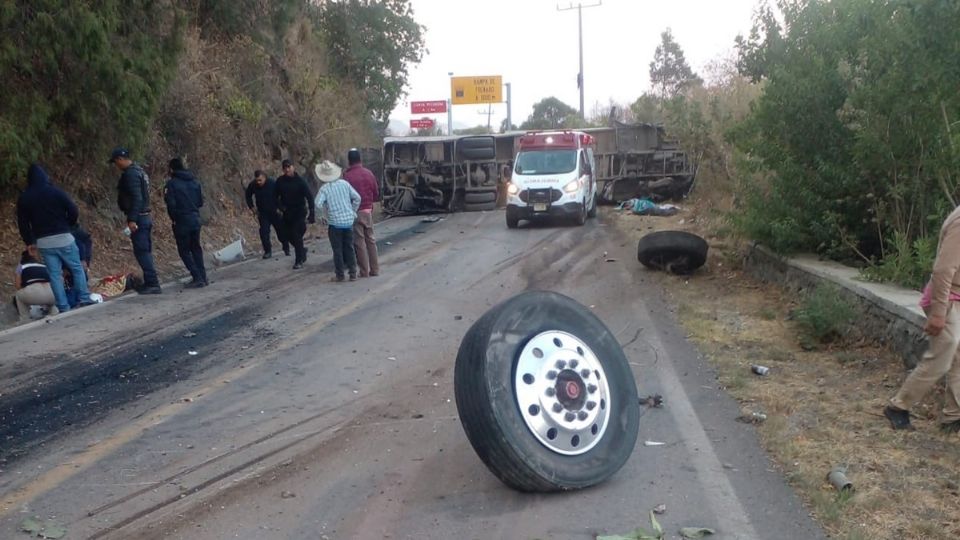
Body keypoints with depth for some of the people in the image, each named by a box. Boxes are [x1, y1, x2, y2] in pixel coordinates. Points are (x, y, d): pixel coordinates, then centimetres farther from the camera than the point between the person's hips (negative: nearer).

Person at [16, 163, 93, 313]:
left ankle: (63, 307, 5)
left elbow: (22, 223, 8)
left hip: (43, 243, 3)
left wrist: (29, 242, 18)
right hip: (63, 238, -3)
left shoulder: (24, 198, 5)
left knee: (54, 275, 6)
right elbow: (73, 212, -6)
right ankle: (85, 299, 6)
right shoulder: (55, 191, -6)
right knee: (77, 269, 10)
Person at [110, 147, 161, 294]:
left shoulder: (131, 174, -14)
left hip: (138, 218, -10)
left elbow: (136, 198, -23)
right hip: (145, 216, 10)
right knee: (145, 251, 13)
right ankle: (150, 282, 17)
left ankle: (153, 284, -9)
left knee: (142, 252, -8)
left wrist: (132, 219, -26)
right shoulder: (138, 170, 16)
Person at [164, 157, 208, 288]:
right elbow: (201, 201, 7)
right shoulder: (195, 182, 7)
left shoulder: (171, 183, -10)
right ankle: (202, 277, 16)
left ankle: (197, 278, -5)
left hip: (181, 222, -5)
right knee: (196, 248, 17)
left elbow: (171, 204, -14)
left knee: (184, 251, 3)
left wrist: (173, 218, 1)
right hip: (195, 219, 5)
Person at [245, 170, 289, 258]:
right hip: (263, 213, 2)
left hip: (275, 212, -2)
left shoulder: (273, 184, -20)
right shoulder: (252, 186, -11)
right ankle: (267, 251, 1)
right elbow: (248, 196, 9)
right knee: (264, 232, -8)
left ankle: (286, 249, 24)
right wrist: (252, 208, 4)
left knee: (281, 231, 6)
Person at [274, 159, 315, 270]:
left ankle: (299, 261, -2)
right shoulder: (280, 181, 1)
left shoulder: (300, 181, -10)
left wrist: (312, 214, -17)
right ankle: (302, 251, 35)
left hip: (299, 212, -5)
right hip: (287, 213, 5)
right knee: (288, 235, 9)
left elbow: (309, 197, -11)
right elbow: (275, 196, 12)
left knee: (297, 235, -11)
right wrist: (280, 206, -6)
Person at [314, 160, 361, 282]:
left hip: (335, 223, -3)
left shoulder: (324, 188, -9)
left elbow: (318, 204, -21)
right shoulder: (344, 183, 2)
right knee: (349, 248, 11)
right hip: (349, 221, 4)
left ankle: (340, 275, 10)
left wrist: (326, 214, -4)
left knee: (338, 250, 5)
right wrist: (353, 212, 12)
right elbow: (357, 198, 2)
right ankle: (353, 274, 13)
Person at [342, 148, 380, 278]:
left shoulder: (347, 176, -13)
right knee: (371, 239, 12)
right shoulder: (368, 173, 1)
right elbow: (376, 194, 6)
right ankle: (375, 269, 15)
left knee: (359, 242, 2)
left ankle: (364, 272, 4)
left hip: (355, 212, -4)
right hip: (368, 211, 4)